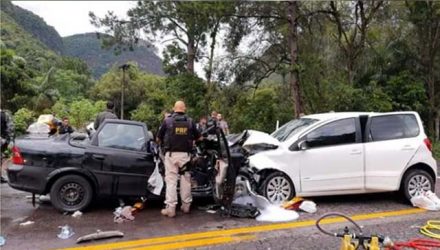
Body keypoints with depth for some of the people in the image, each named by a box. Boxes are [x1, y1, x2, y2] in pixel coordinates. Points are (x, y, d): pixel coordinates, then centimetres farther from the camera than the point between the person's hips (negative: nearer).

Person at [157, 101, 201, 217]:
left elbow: (158, 139, 4)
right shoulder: (190, 122, 2)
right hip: (185, 154, 2)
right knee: (186, 180, 13)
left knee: (171, 181, 1)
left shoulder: (167, 121, -2)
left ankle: (170, 208, 0)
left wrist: (163, 144, 26)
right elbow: (198, 138, 9)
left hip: (171, 154, -1)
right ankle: (186, 205, 22)